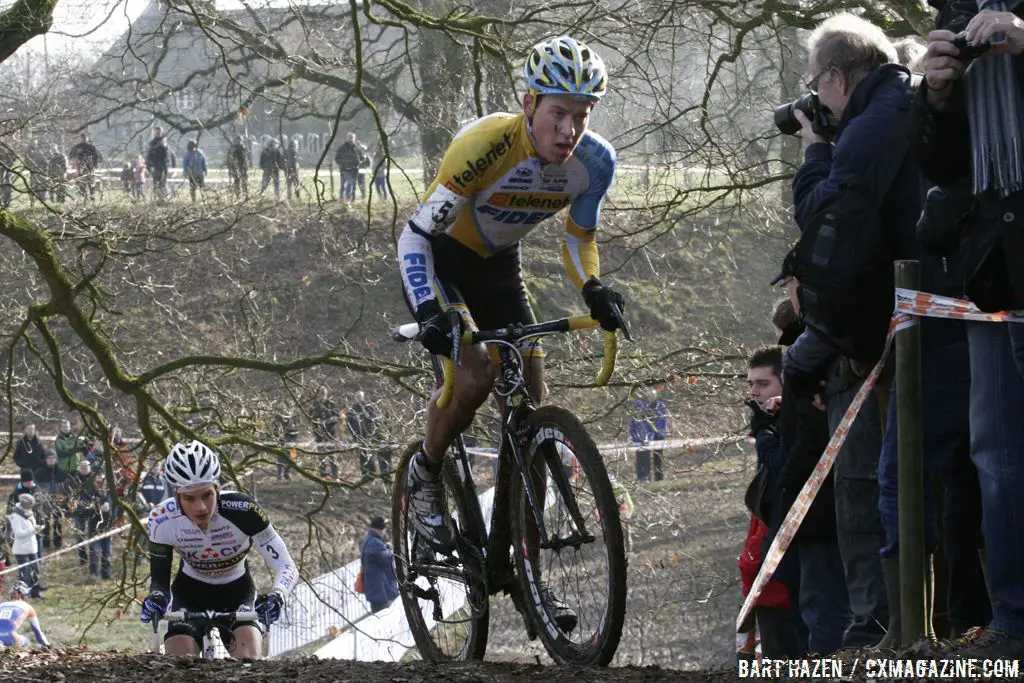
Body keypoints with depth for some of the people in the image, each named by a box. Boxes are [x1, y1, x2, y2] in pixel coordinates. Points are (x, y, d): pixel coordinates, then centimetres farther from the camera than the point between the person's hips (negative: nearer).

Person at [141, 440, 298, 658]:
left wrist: (276, 596, -47)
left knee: (249, 659, -27)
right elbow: (159, 579, -18)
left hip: (236, 591, -1)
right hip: (190, 591, 1)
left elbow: (286, 567, -27)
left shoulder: (243, 511, -31)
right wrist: (157, 597, -41)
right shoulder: (163, 520, -26)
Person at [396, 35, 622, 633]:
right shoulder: (486, 145, -35)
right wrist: (430, 312, -42)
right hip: (438, 258, -5)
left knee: (532, 406, -4)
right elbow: (415, 235, -29)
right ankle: (426, 474, 3)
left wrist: (594, 290, -22)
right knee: (476, 374, -29)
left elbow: (579, 236, -1)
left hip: (496, 265, 5)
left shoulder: (594, 162, -20)